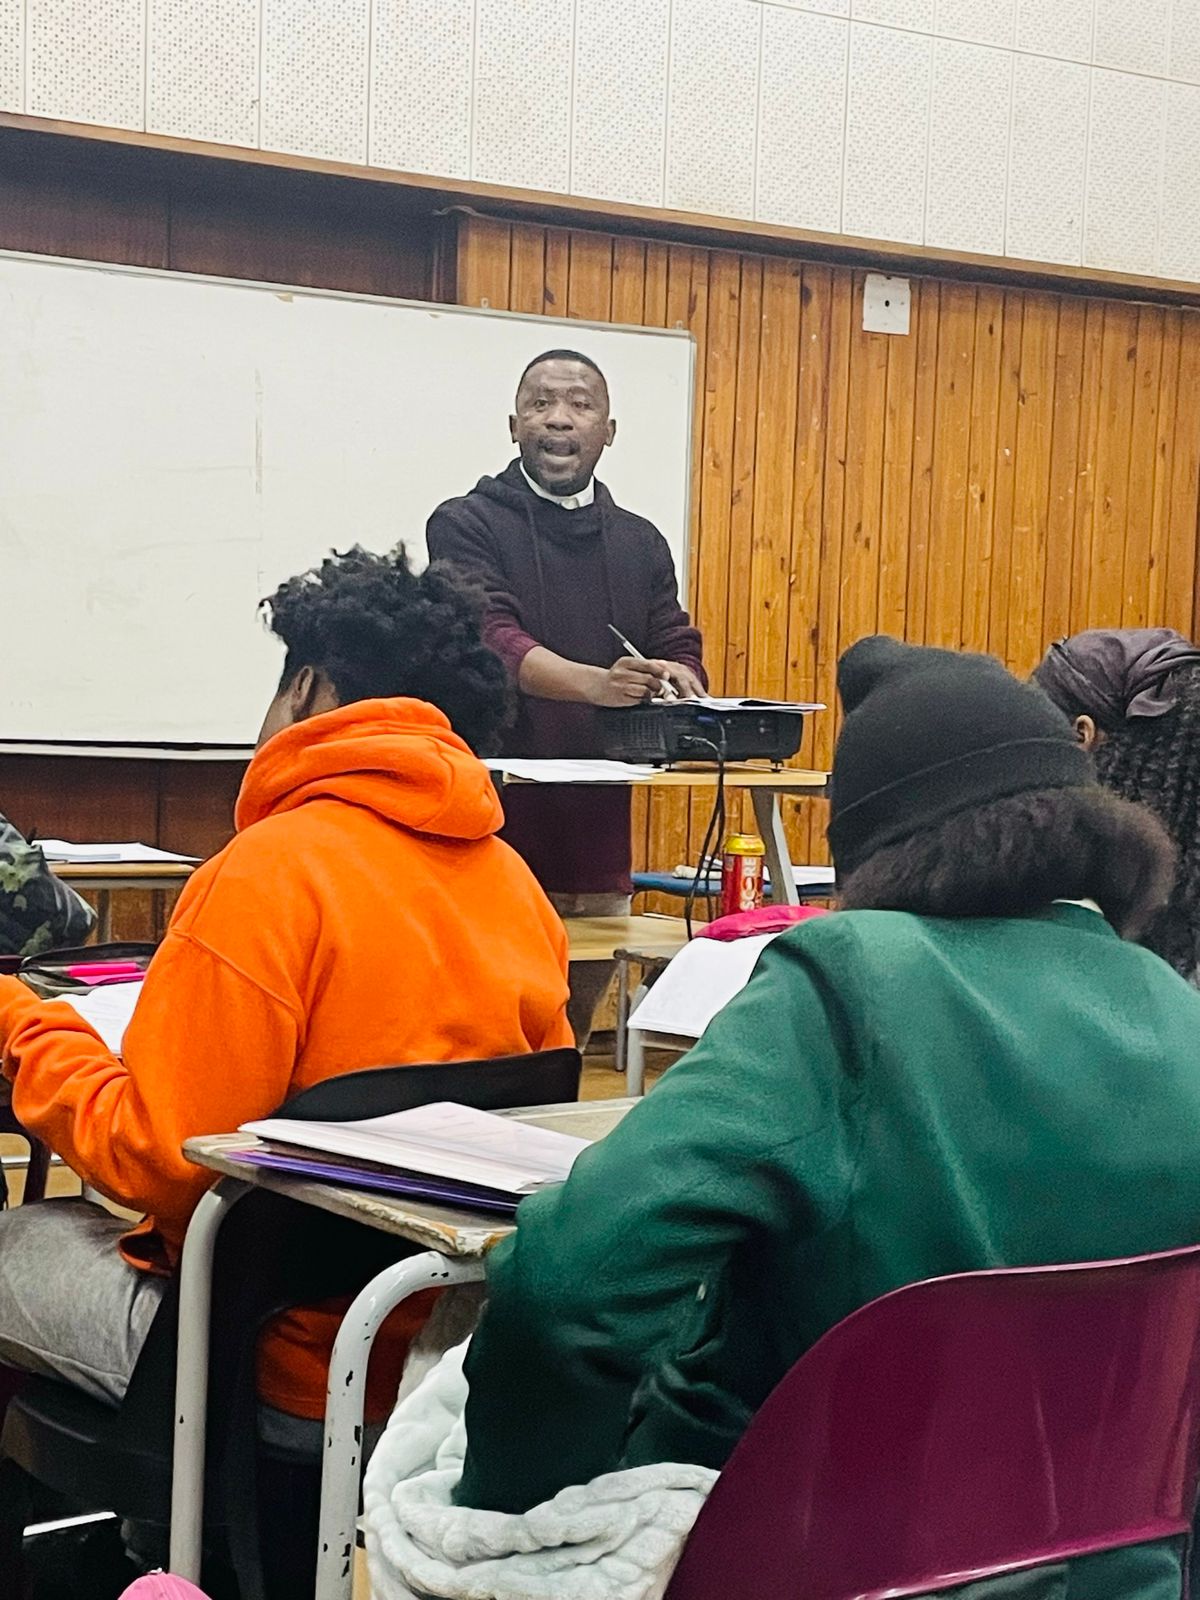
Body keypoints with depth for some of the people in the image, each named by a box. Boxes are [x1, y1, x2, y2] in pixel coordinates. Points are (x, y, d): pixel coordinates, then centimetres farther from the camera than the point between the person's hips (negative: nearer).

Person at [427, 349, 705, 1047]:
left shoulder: (641, 544, 17)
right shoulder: (467, 527, 1)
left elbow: (679, 649, 12)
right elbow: (493, 640, -14)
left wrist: (679, 686, -14)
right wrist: (596, 684, -32)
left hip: (597, 832, 5)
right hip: (492, 825, -4)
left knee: (571, 1042, 10)